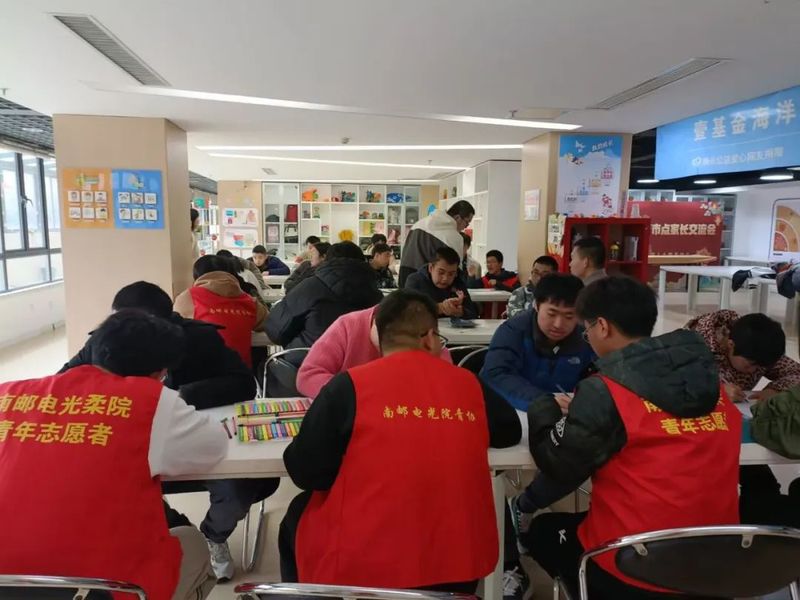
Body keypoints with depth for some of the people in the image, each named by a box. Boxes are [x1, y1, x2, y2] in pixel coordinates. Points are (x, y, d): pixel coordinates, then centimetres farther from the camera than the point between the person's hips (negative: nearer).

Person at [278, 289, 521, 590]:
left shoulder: (349, 385, -11)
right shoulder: (468, 383, -1)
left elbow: (305, 472, -9)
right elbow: (510, 432, 15)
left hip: (363, 565, -3)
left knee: (298, 515, 26)